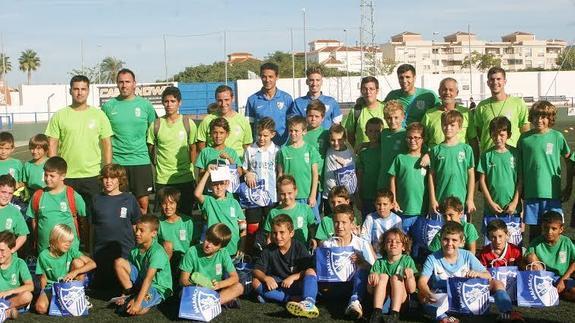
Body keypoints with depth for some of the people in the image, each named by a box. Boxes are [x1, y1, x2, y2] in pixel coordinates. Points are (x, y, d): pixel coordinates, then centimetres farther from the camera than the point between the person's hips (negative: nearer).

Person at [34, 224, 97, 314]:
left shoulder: (71, 251, -10)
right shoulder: (44, 255, -9)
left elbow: (92, 264, -17)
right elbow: (43, 277, -1)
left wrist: (75, 272, -28)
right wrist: (43, 292, -17)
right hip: (52, 287, -1)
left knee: (78, 262, -21)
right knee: (41, 308, -31)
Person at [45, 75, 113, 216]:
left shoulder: (98, 115, 4)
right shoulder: (59, 116, 3)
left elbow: (107, 145, 5)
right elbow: (52, 146, 3)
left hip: (93, 175, 0)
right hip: (66, 176, 0)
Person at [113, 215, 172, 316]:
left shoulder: (157, 252, -25)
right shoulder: (135, 249, -2)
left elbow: (148, 279, -31)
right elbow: (128, 270, 4)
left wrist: (138, 302, -35)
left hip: (158, 288, -7)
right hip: (140, 280, 7)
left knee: (136, 309, -32)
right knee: (119, 262, -8)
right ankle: (131, 294, 1)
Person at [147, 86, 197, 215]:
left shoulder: (188, 123, 0)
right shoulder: (156, 125, 0)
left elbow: (193, 148, 8)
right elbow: (150, 149, 9)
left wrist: (189, 168, 6)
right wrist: (158, 165, 6)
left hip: (185, 178, 0)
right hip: (162, 179, 0)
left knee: (185, 214, 8)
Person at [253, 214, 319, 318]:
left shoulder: (299, 247, -6)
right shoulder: (269, 250, 0)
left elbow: (310, 270, -13)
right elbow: (256, 270, -5)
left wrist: (293, 277, -27)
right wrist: (266, 278, -26)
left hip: (296, 285, -2)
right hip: (277, 286, 2)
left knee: (310, 272, -29)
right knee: (256, 282, -22)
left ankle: (309, 302, -56)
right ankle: (291, 299, -30)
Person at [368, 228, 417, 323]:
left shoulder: (407, 260, 2)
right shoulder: (379, 262, 5)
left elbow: (412, 290, -6)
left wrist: (410, 276, -27)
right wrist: (372, 278, -24)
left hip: (401, 298, -1)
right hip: (382, 298, 1)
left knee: (395, 277, -25)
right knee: (383, 276, -22)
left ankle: (394, 315, -38)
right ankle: (377, 313, -34)